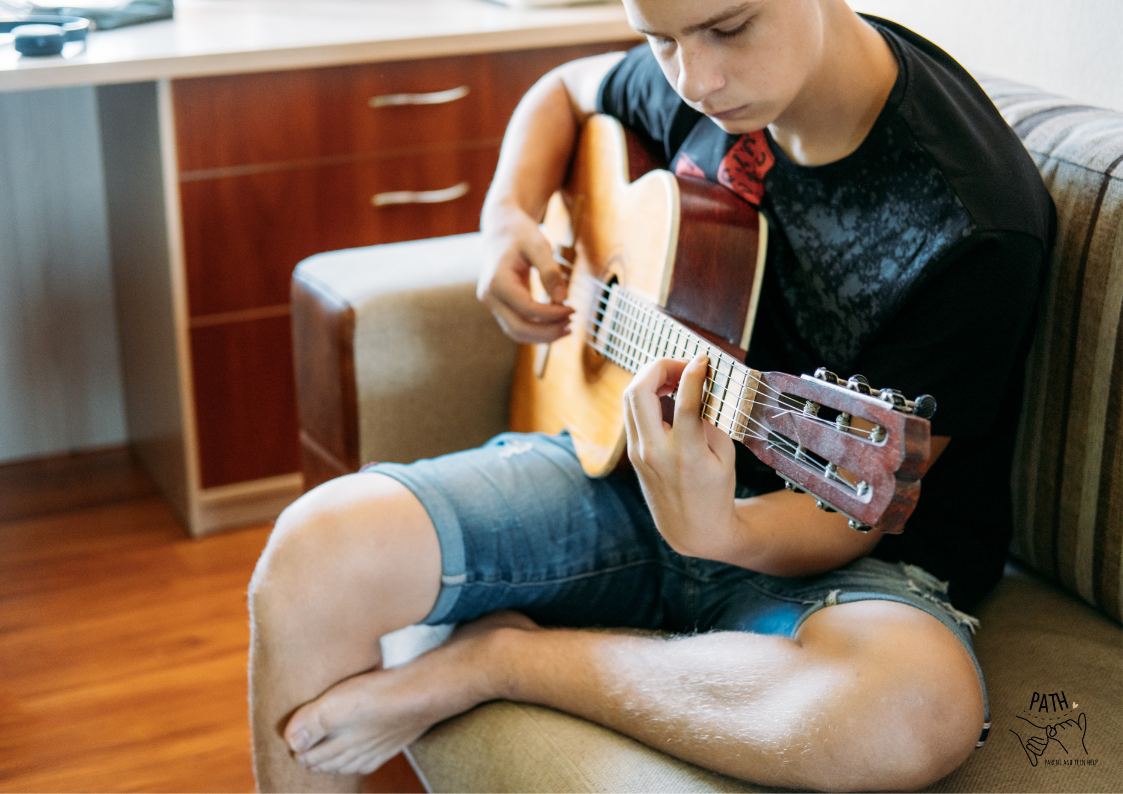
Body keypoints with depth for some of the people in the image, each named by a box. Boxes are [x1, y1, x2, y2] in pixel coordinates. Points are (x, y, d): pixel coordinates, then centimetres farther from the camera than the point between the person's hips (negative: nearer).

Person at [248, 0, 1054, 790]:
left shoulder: (977, 224, -22)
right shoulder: (702, 71, -3)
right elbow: (569, 89, 21)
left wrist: (720, 533, -40)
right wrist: (509, 214, 1)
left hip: (823, 549, -4)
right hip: (630, 458, 5)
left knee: (923, 706, -40)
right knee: (320, 547, -17)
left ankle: (499, 658, -19)